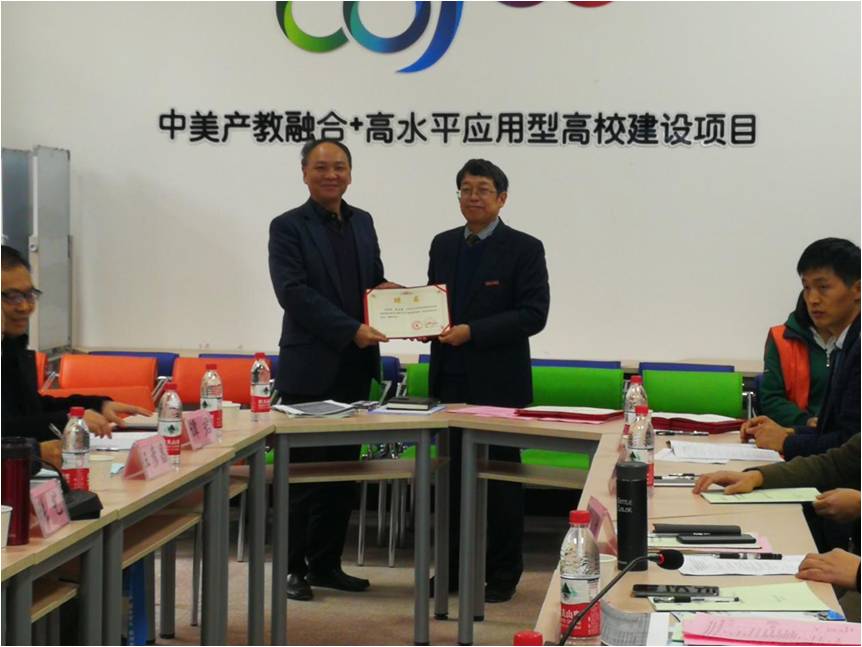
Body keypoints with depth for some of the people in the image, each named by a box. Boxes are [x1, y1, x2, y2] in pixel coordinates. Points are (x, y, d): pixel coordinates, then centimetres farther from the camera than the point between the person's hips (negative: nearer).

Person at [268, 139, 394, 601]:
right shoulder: (288, 228, -5)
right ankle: (294, 568, 8)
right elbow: (294, 292, -15)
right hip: (310, 369, -6)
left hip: (354, 369, 6)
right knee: (302, 472, -1)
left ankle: (326, 564, 19)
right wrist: (351, 330, -21)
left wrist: (388, 291, -3)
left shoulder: (362, 222, 14)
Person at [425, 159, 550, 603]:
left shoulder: (524, 249, -5)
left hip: (498, 383, -5)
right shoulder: (443, 245, 12)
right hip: (450, 380, 5)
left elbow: (533, 315, -12)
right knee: (452, 475, 9)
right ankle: (453, 567, 19)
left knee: (500, 478, 3)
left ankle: (502, 574, 11)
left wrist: (472, 331, -19)